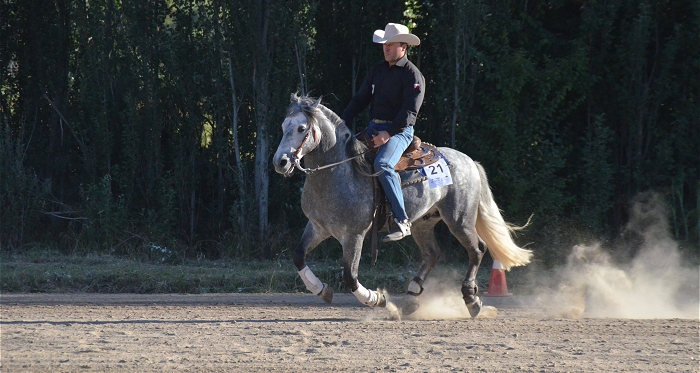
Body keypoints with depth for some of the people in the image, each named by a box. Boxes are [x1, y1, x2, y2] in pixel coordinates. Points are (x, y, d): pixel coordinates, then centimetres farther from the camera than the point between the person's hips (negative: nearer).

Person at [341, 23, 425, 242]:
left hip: (399, 131, -8)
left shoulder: (412, 75, -7)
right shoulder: (378, 70, 15)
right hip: (374, 128, 8)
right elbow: (361, 99, 17)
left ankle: (402, 222, -31)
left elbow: (410, 112, -16)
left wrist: (388, 133, -26)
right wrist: (342, 122, 2)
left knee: (382, 164, -33)